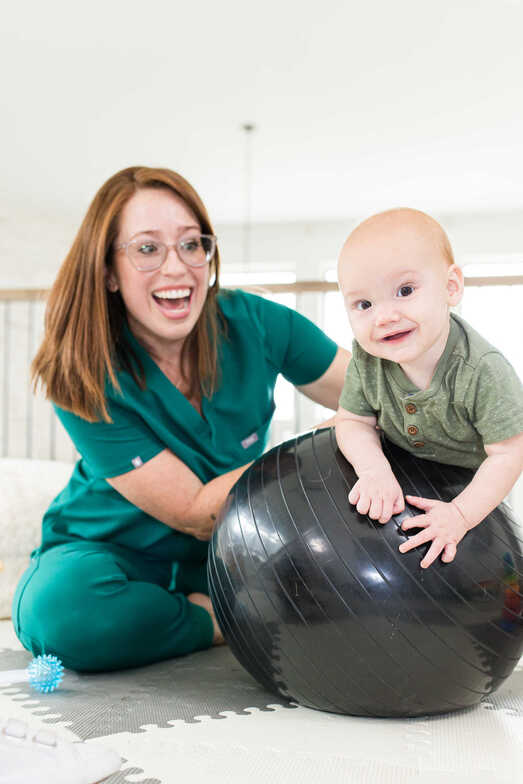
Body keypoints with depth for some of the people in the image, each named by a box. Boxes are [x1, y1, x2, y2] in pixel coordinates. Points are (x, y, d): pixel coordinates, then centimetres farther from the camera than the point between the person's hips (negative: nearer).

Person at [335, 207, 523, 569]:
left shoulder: (484, 372, -41)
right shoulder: (366, 358, -27)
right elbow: (354, 420, -15)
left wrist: (461, 515, -39)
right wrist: (374, 468, -35)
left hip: (476, 483, -3)